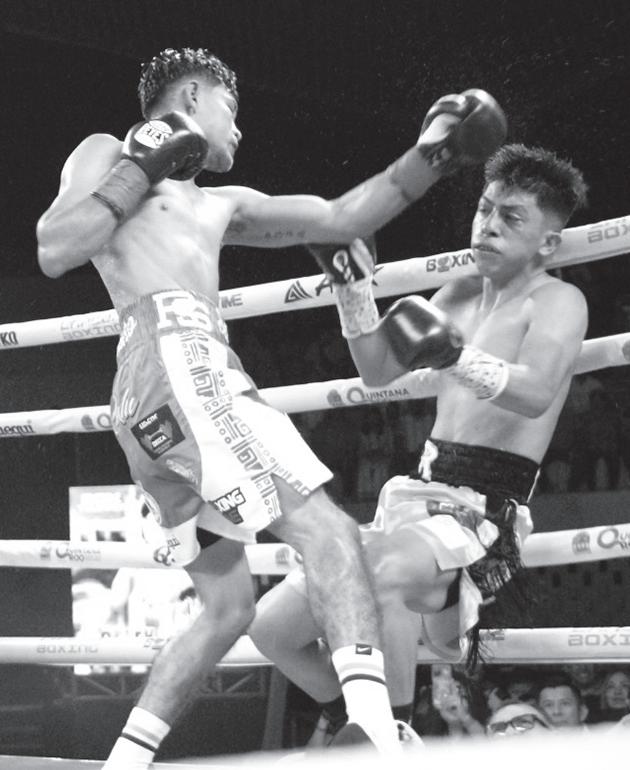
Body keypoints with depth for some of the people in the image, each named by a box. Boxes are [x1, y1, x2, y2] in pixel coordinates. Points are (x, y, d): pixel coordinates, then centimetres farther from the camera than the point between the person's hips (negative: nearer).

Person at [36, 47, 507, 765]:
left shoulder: (220, 206, 32)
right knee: (327, 530, -20)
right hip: (174, 355, -9)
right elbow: (53, 253, -4)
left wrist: (429, 156, 23)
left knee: (228, 607, 11)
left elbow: (340, 219, 29)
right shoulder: (108, 153, 13)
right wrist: (142, 168, 0)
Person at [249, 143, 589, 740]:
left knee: (380, 574, -40)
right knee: (272, 628, 4)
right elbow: (377, 370, 15)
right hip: (421, 500, 8)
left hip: (485, 516, -8)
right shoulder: (460, 295, 16)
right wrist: (354, 285, 2)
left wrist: (459, 358, -42)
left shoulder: (557, 301, -7)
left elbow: (536, 393, -26)